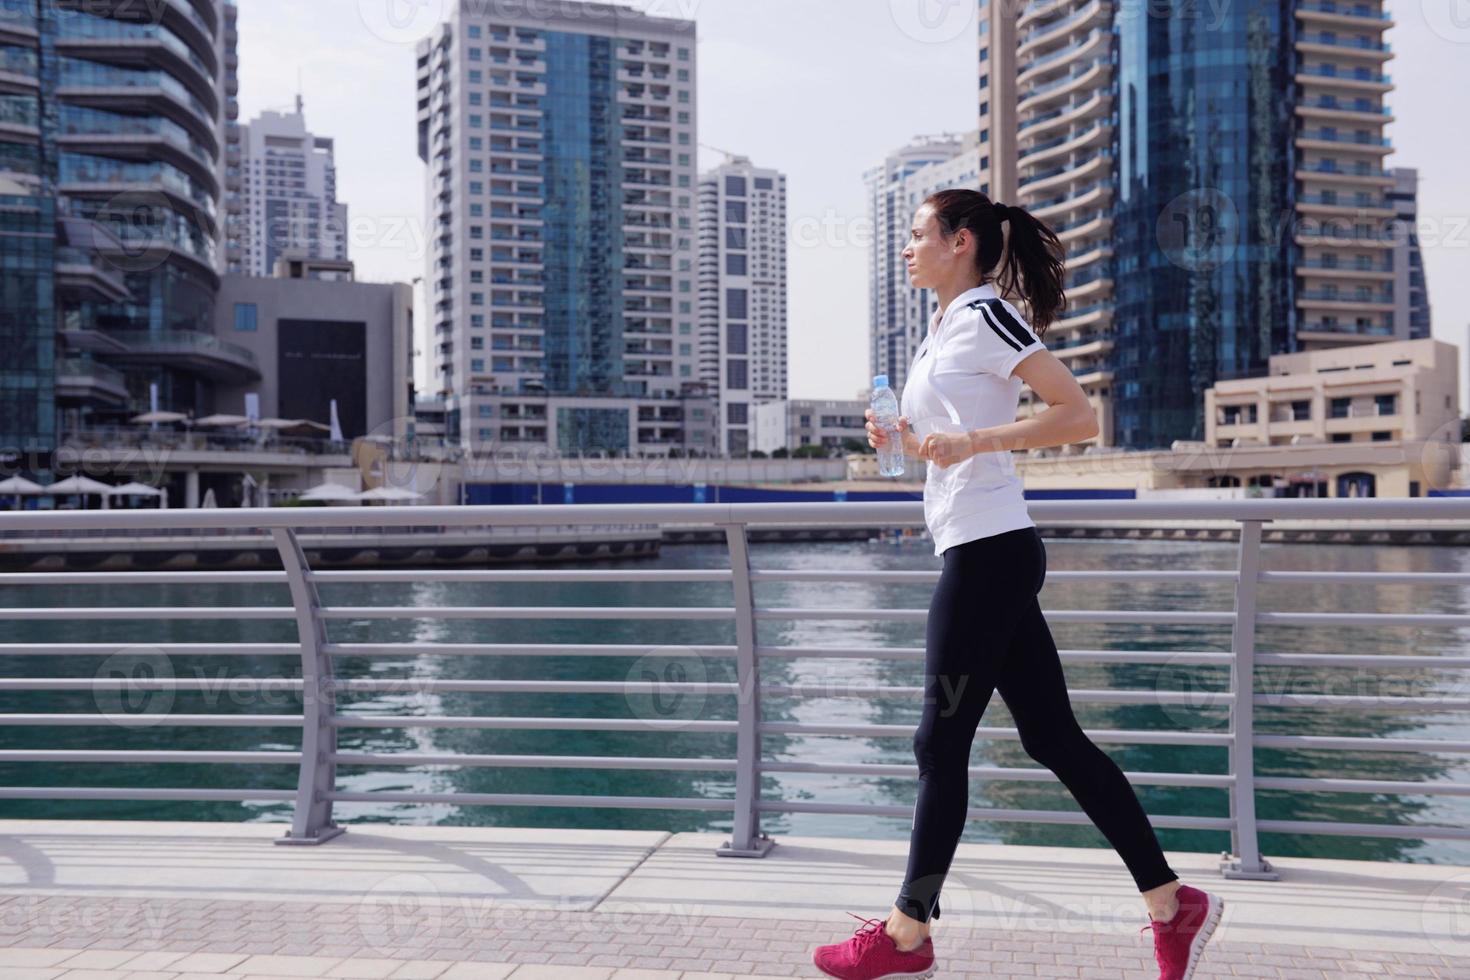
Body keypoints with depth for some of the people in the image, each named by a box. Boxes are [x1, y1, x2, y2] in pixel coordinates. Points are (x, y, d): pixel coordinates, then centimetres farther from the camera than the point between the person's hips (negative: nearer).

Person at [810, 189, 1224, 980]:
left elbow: (1080, 416, -16)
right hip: (978, 550, 10)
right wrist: (904, 440, 8)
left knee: (941, 743, -2)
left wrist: (975, 439, -23)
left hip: (989, 551, -10)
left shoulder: (984, 316, -8)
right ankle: (1172, 904, 14)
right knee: (1052, 737, 9)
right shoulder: (942, 330, 20)